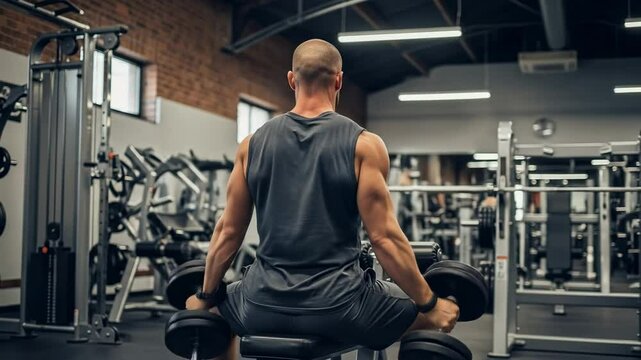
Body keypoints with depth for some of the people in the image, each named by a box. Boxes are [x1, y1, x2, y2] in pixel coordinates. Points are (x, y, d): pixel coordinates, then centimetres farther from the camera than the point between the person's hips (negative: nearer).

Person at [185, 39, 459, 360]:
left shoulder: (253, 144, 4)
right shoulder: (363, 145, -6)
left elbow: (228, 231, 8)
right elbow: (384, 237, -9)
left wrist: (204, 296, 21)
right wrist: (430, 304, 1)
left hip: (265, 305, 3)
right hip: (340, 307, -3)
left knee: (209, 311, 35)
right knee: (433, 315, 21)